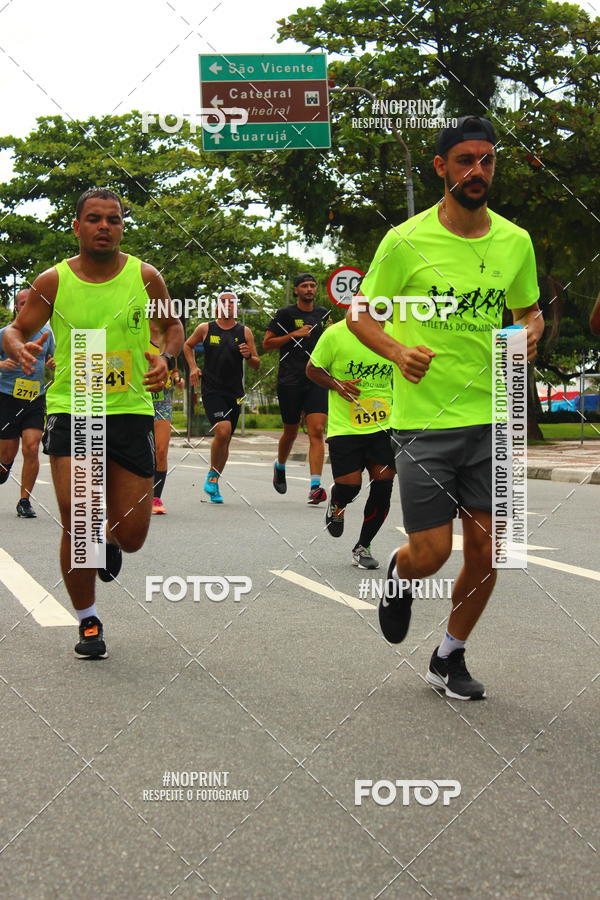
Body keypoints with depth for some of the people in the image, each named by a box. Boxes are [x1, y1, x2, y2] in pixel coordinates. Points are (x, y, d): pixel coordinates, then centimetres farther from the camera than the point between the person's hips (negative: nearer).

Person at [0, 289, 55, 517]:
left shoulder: (46, 333, 8)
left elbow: (51, 359, 23)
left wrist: (53, 363, 0)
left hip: (36, 399, 2)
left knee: (31, 448, -12)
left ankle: (25, 501, -1)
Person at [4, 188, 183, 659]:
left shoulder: (145, 276, 1)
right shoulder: (53, 281, 0)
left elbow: (173, 325, 16)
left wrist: (166, 358, -5)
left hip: (131, 412, 1)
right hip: (70, 410, -1)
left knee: (131, 536, 2)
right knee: (77, 523, -12)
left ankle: (108, 539, 42)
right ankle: (88, 621, 10)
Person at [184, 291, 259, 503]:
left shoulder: (244, 332, 6)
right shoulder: (205, 329, 3)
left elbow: (257, 365, 9)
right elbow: (187, 345, 21)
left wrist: (249, 356, -12)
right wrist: (193, 367, 8)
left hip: (235, 393, 3)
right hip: (211, 389, -3)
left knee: (225, 440, 8)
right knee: (223, 430, -23)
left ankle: (214, 484, 24)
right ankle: (212, 474, -3)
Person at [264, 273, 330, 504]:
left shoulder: (323, 314, 14)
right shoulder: (285, 314, 1)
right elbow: (267, 343, 0)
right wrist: (294, 334, -10)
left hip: (317, 381, 2)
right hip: (290, 381, -2)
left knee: (317, 431, -12)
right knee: (291, 432, 9)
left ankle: (315, 485, -18)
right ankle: (279, 466, 39)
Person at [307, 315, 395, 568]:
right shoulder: (335, 334, -8)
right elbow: (312, 369, 3)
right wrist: (336, 384, -15)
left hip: (385, 425, 3)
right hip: (345, 426, -3)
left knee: (383, 484, -4)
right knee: (349, 485, -10)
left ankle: (362, 547, 16)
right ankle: (336, 504, 31)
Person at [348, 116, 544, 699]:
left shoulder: (515, 242, 4)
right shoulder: (406, 241, -6)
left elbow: (529, 309, 19)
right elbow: (359, 312, 2)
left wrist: (529, 335, -4)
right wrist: (397, 351, -17)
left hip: (492, 419, 4)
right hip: (422, 422, -3)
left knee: (486, 551, 4)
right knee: (431, 553, -4)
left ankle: (450, 658, 26)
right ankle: (398, 575, 35)